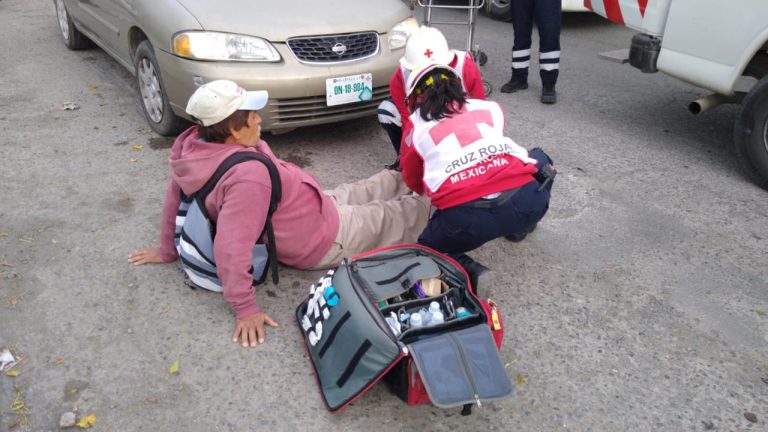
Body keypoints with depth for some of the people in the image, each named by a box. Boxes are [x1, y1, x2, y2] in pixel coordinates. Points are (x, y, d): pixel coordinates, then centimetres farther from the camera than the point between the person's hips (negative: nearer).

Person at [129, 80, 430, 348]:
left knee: (388, 183, 26)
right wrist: (246, 310, -32)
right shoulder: (249, 176, -41)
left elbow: (174, 192, -2)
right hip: (328, 240, -8)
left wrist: (168, 249, 10)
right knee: (404, 215, 14)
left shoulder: (195, 144, -15)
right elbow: (231, 249, -42)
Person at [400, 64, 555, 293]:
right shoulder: (489, 108, 22)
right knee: (540, 159, 36)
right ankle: (520, 227, 29)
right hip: (525, 203, 4)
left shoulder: (416, 126, 18)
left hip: (465, 218, -3)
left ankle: (468, 270, 0)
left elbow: (414, 183, 29)